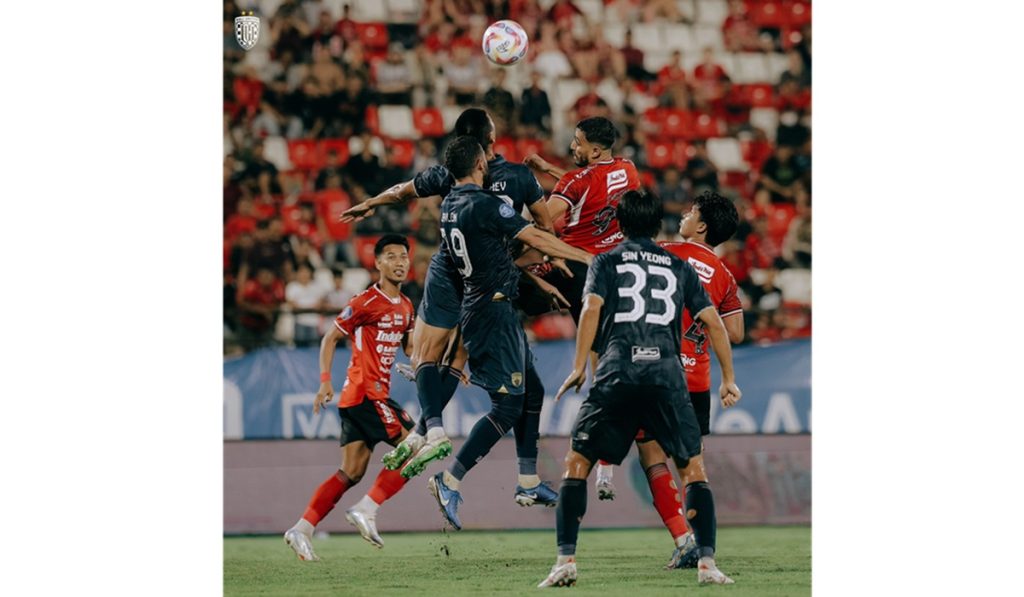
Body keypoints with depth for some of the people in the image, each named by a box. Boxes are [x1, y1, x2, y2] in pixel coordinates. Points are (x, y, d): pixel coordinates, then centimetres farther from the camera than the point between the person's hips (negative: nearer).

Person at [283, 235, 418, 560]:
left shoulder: (405, 307, 15)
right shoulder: (367, 302, -10)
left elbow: (408, 348, 27)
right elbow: (330, 338, -7)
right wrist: (325, 381, -15)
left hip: (376, 394, 9)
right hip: (364, 391, -9)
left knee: (351, 472, 5)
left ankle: (302, 529, 4)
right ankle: (366, 510, -10)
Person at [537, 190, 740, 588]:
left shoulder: (607, 261, 16)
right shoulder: (679, 267, 21)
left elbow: (592, 308, -1)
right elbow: (712, 321, 16)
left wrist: (579, 367, -2)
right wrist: (728, 380, 20)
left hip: (616, 374, -1)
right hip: (667, 375, 1)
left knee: (577, 463, 8)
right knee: (692, 466, 12)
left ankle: (566, 560, -4)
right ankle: (707, 564, 0)